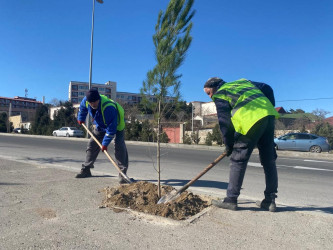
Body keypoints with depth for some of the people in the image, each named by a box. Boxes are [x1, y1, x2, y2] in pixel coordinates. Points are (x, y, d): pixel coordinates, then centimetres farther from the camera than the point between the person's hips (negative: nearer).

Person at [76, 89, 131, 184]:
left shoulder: (108, 107, -42)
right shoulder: (86, 101, -20)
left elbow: (111, 128, -37)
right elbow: (82, 107, 9)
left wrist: (105, 143, -33)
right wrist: (81, 118, 20)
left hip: (116, 125, -7)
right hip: (100, 126, 7)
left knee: (119, 147, -22)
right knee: (92, 144, 6)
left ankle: (122, 173, -19)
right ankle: (86, 170, 19)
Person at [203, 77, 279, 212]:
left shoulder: (219, 94, 11)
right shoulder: (242, 82, 30)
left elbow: (224, 121, 2)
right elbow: (267, 88, 22)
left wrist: (229, 145, 8)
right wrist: (270, 108, 23)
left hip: (251, 119, -7)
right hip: (268, 115, 7)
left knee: (238, 160, 2)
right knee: (269, 161, 11)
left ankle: (231, 200, 7)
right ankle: (270, 200, 19)